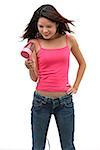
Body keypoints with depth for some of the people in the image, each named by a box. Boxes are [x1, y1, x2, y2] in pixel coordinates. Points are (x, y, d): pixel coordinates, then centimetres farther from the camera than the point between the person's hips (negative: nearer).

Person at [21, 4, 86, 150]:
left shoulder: (69, 39, -1)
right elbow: (35, 77, -4)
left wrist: (75, 86, 8)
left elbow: (82, 63, 15)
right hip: (41, 100, 0)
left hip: (65, 101, 1)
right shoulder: (35, 43, -3)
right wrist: (30, 68, -24)